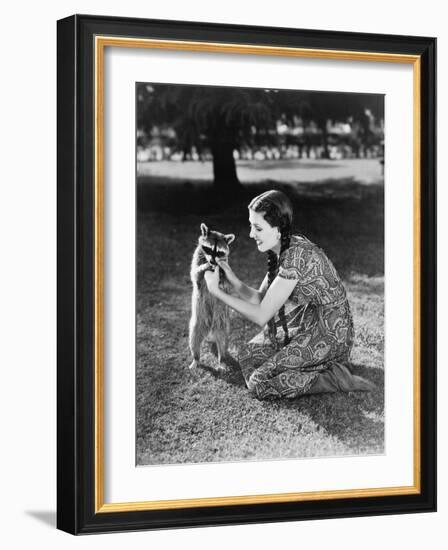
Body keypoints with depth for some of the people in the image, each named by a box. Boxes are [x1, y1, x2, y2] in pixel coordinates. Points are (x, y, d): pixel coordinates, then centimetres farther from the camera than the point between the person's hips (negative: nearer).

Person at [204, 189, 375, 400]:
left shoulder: (296, 257, -25)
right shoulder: (281, 251, 4)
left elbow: (261, 316, -21)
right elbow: (260, 299, 7)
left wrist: (216, 291, -17)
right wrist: (232, 279, -9)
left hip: (328, 336, -10)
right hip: (307, 329, 10)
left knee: (259, 383, -14)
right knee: (247, 354, 8)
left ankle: (335, 378, -7)